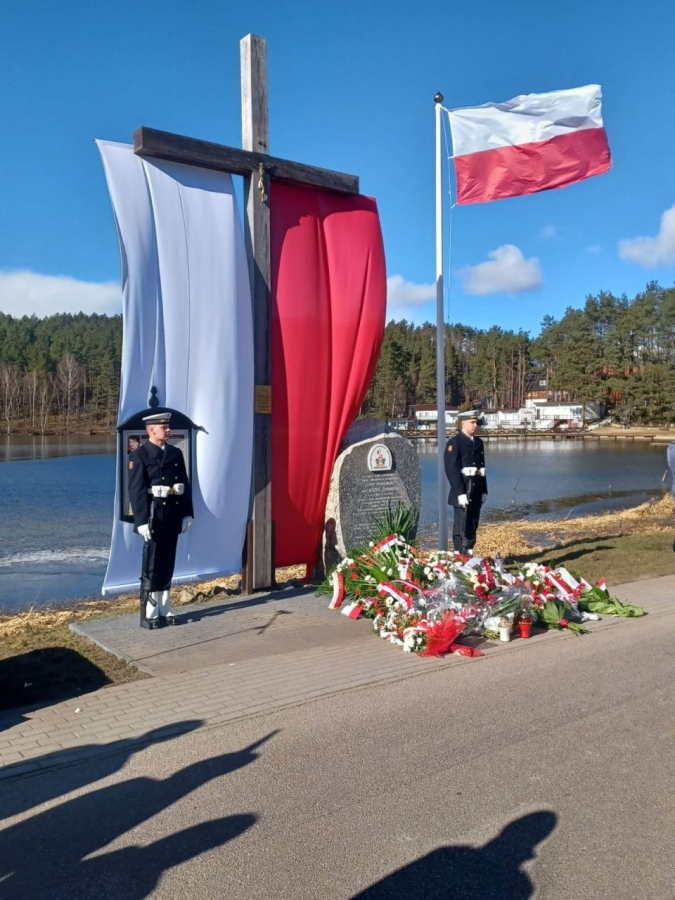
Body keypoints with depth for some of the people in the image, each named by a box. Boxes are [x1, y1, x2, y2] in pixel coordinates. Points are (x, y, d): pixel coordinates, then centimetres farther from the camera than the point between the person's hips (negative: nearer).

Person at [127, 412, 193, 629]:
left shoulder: (176, 453, 12)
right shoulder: (139, 456, -7)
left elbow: (185, 485, 13)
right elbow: (136, 491, -12)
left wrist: (187, 513, 8)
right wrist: (142, 521, -18)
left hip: (173, 516, 6)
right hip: (154, 516, -6)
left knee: (167, 564, 11)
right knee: (151, 565, 0)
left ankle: (164, 609, 20)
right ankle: (149, 614, 8)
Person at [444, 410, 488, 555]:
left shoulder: (478, 442, 14)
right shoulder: (454, 443, -9)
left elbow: (482, 467, 16)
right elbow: (452, 470, -14)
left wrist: (484, 490, 11)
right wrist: (460, 493, -19)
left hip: (477, 492, 7)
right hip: (463, 491, -7)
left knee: (473, 526, 11)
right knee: (461, 526, -2)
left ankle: (469, 554, 19)